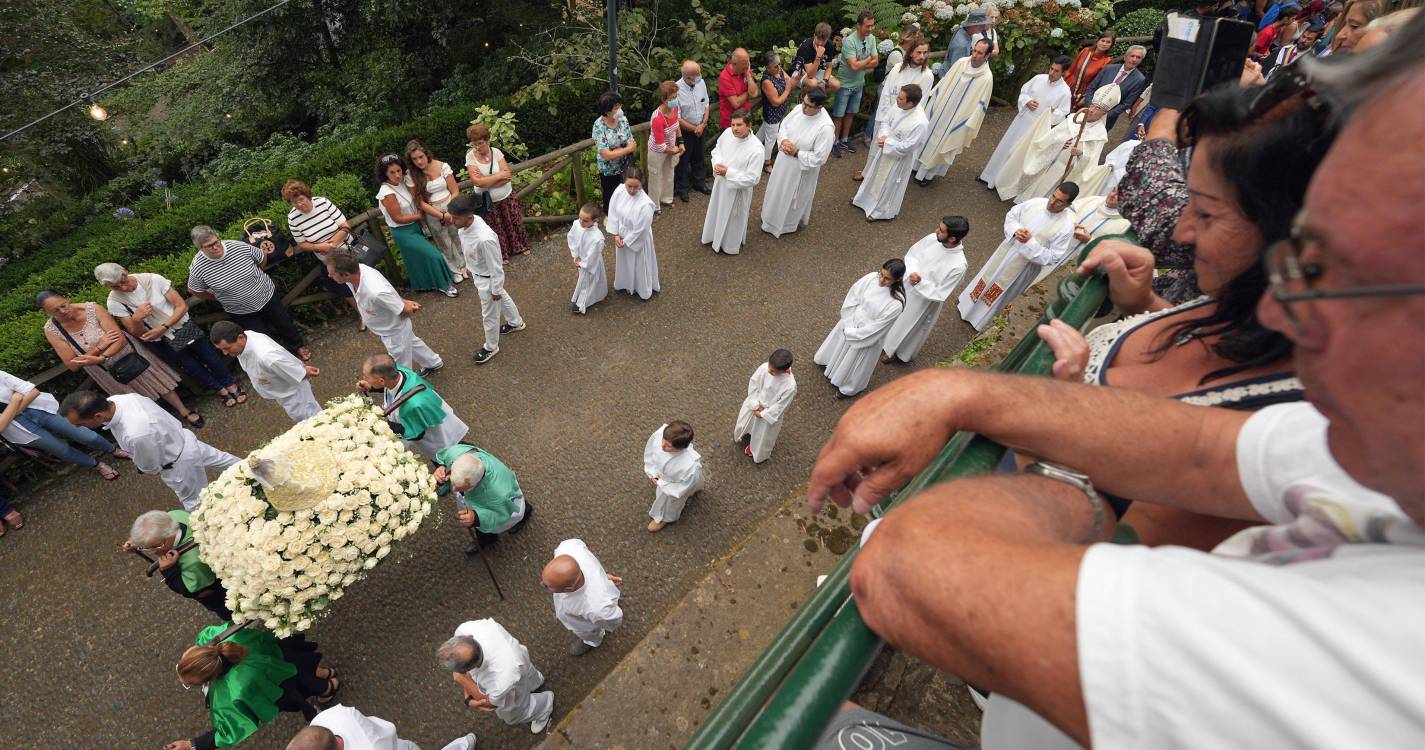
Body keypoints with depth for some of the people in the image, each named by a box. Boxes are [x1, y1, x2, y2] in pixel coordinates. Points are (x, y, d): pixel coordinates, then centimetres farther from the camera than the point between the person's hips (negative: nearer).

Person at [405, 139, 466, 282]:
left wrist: (450, 212, -18)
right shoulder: (411, 176, -10)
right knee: (444, 244, 13)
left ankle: (466, 265, 35)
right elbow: (420, 202, -10)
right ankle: (455, 271, 32)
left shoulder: (442, 166, -10)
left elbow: (455, 191, -9)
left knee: (458, 238, 13)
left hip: (451, 209, 0)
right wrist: (442, 215, -18)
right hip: (432, 214, 0)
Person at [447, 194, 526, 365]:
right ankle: (516, 323, 59)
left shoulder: (485, 239, -41)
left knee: (490, 315, 15)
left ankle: (491, 347, 40)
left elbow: (495, 267, -27)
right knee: (502, 298, 31)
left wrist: (495, 290, -15)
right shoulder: (464, 226, -17)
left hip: (487, 280, -8)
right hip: (477, 273, 8)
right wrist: (469, 267, 19)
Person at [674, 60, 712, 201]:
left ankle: (699, 182, 42)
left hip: (700, 129, 5)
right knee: (683, 160, 10)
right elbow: (677, 119, -21)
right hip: (684, 131, -5)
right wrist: (694, 129, -14)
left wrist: (703, 125, -10)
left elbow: (706, 105, 4)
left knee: (698, 158, 22)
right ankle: (682, 188, 28)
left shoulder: (701, 83, -8)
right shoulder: (677, 90, -25)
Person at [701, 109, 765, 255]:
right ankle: (715, 236, 55)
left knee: (733, 219, 17)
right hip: (720, 183, 6)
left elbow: (753, 179, -29)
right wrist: (717, 163, -16)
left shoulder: (756, 149, -31)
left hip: (738, 189, -6)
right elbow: (716, 149, 6)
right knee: (717, 211, 28)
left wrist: (728, 173, -29)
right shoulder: (727, 133, -14)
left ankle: (731, 245, 43)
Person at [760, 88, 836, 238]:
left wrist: (797, 152, -26)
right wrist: (783, 140, -17)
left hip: (802, 169, -6)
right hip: (784, 161, 7)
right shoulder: (799, 109, -12)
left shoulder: (826, 127, -32)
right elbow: (784, 125, 4)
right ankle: (775, 216, 53)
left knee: (797, 196, 17)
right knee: (779, 190, 26)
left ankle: (792, 222, 44)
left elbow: (819, 158, -28)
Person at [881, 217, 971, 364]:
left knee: (907, 327, 20)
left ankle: (896, 352, 50)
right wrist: (912, 272, -23)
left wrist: (920, 283, -31)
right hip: (905, 285, 5)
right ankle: (885, 338, 59)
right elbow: (911, 254, -5)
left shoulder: (958, 266, -33)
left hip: (923, 302, -5)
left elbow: (939, 295, -25)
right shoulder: (932, 238, -19)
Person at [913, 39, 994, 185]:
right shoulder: (961, 62, -8)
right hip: (939, 109, 5)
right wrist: (932, 100, 8)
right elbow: (944, 82, 4)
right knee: (927, 136, 18)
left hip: (956, 118, -5)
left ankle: (928, 174, 28)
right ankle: (918, 166, 38)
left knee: (941, 145, 9)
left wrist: (970, 130, -15)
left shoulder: (987, 78, -20)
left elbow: (980, 106, -16)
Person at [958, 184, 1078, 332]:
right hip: (1008, 248, 4)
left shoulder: (1066, 226, -24)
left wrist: (1030, 242, -29)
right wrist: (1015, 230, -18)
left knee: (999, 293, 14)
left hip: (1025, 264, -4)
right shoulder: (1036, 202, -12)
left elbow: (1053, 258, -21)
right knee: (988, 276, 23)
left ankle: (980, 320, 37)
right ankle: (969, 305, 48)